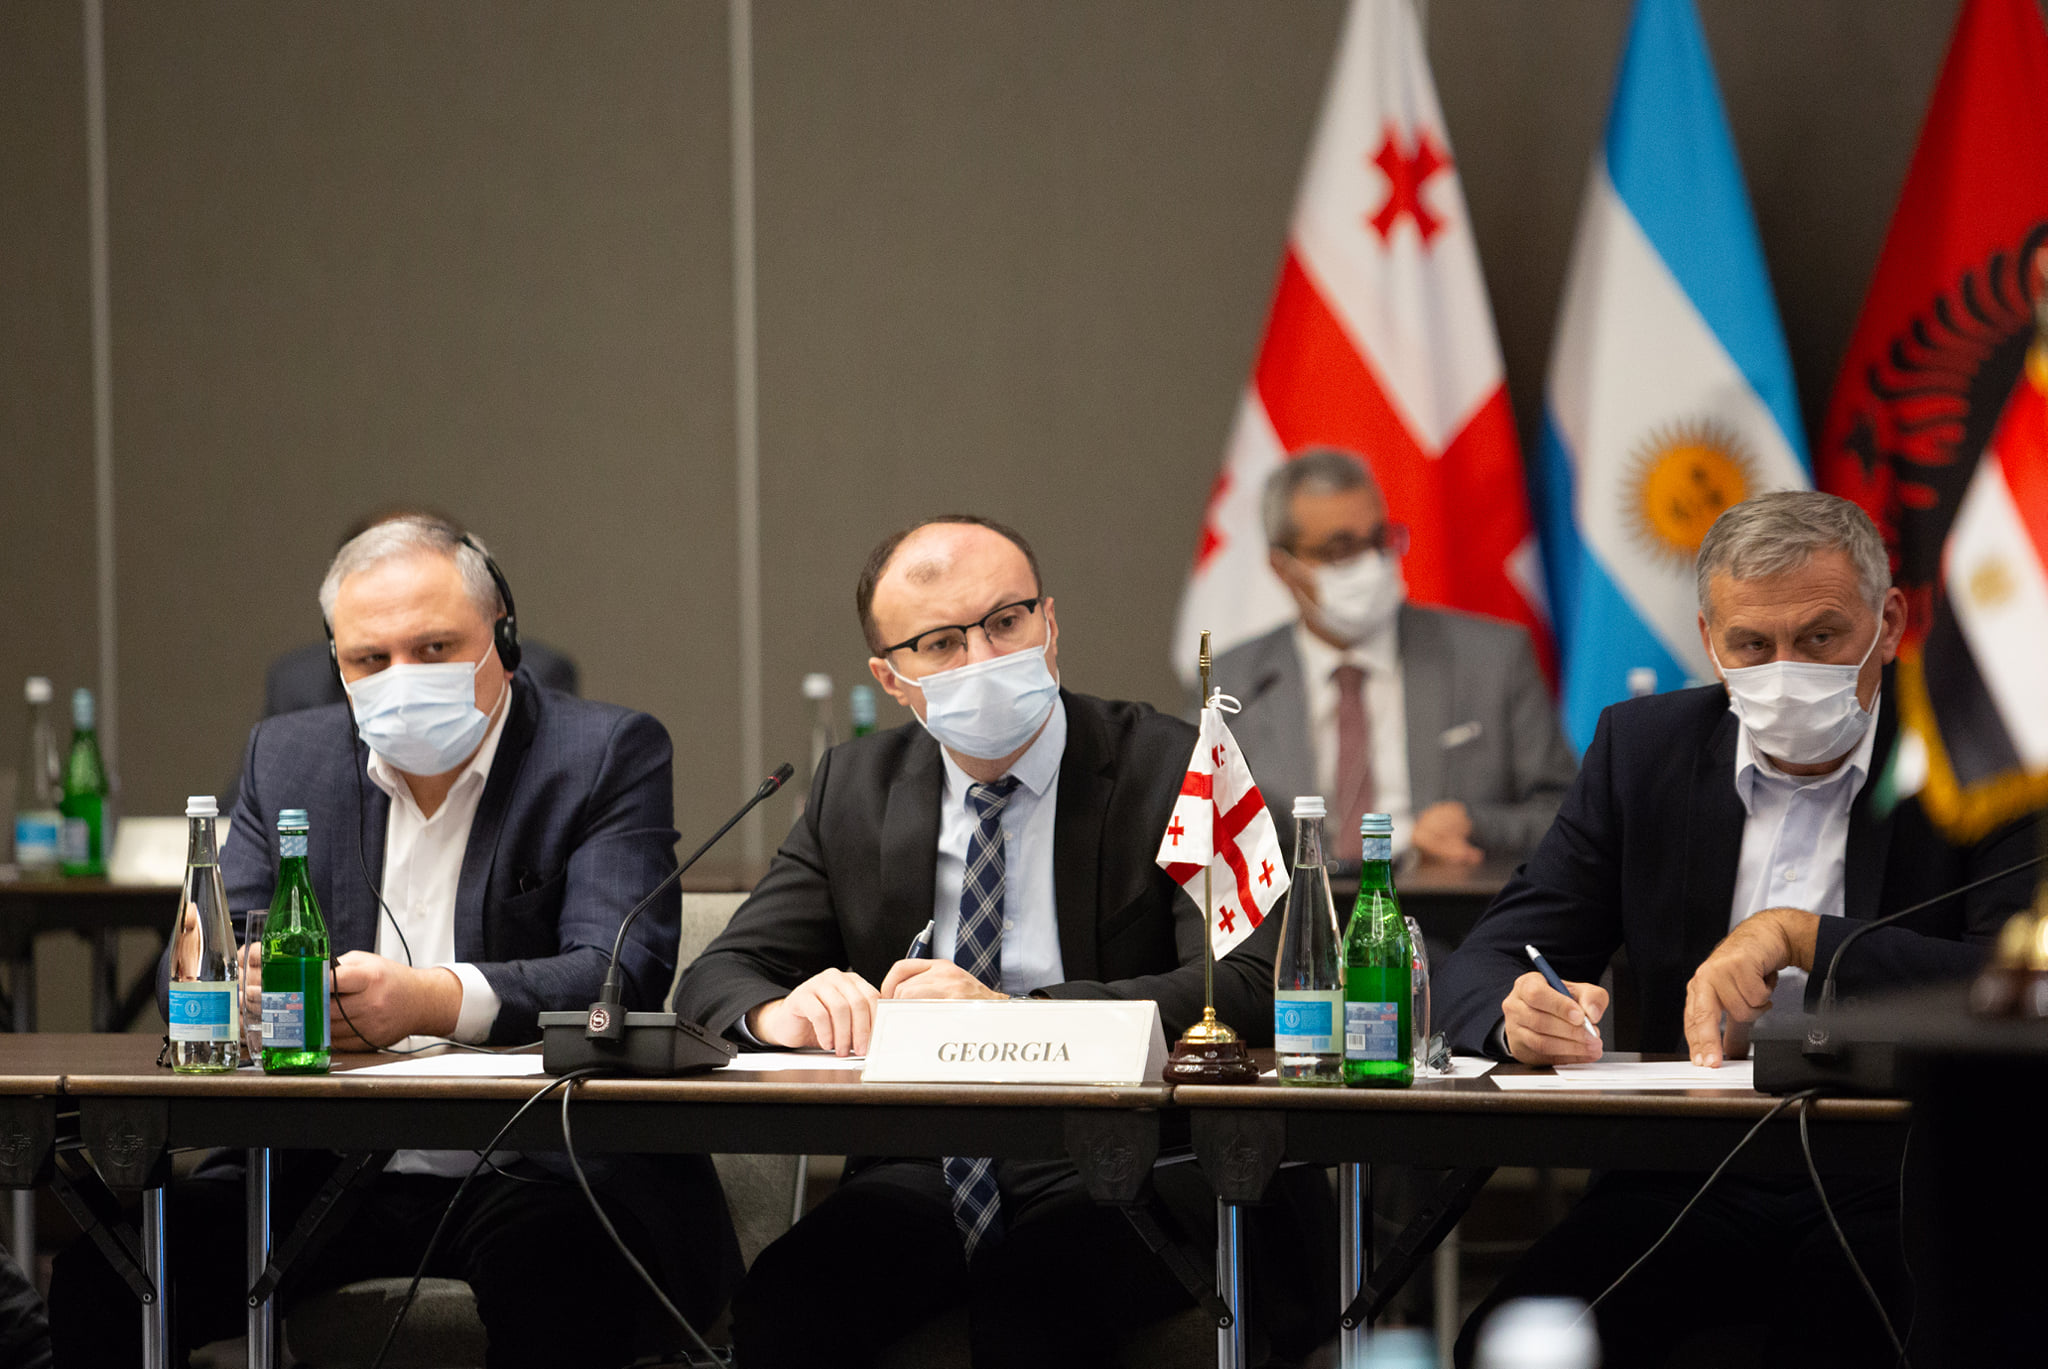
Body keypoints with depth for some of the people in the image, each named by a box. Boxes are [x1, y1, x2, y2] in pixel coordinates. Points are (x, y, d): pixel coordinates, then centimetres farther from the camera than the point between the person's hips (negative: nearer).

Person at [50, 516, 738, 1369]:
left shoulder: (607, 755, 0)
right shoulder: (288, 758, 14)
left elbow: (625, 972, -14)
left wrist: (429, 1001, -32)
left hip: (538, 1176, -4)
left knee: (552, 1262, -38)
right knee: (102, 1271, -18)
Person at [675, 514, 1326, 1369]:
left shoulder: (1172, 772, -1)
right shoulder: (855, 786, 13)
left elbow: (1250, 985, -14)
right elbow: (717, 978, 11)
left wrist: (1011, 1015, -24)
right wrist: (779, 1012, -16)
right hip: (920, 1173, 3)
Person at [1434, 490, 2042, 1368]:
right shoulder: (1643, 747, 11)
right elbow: (1481, 971, 9)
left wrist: (1801, 936, -21)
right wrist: (1520, 1013, -17)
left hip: (1890, 1190, -3)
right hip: (1684, 1187, 3)